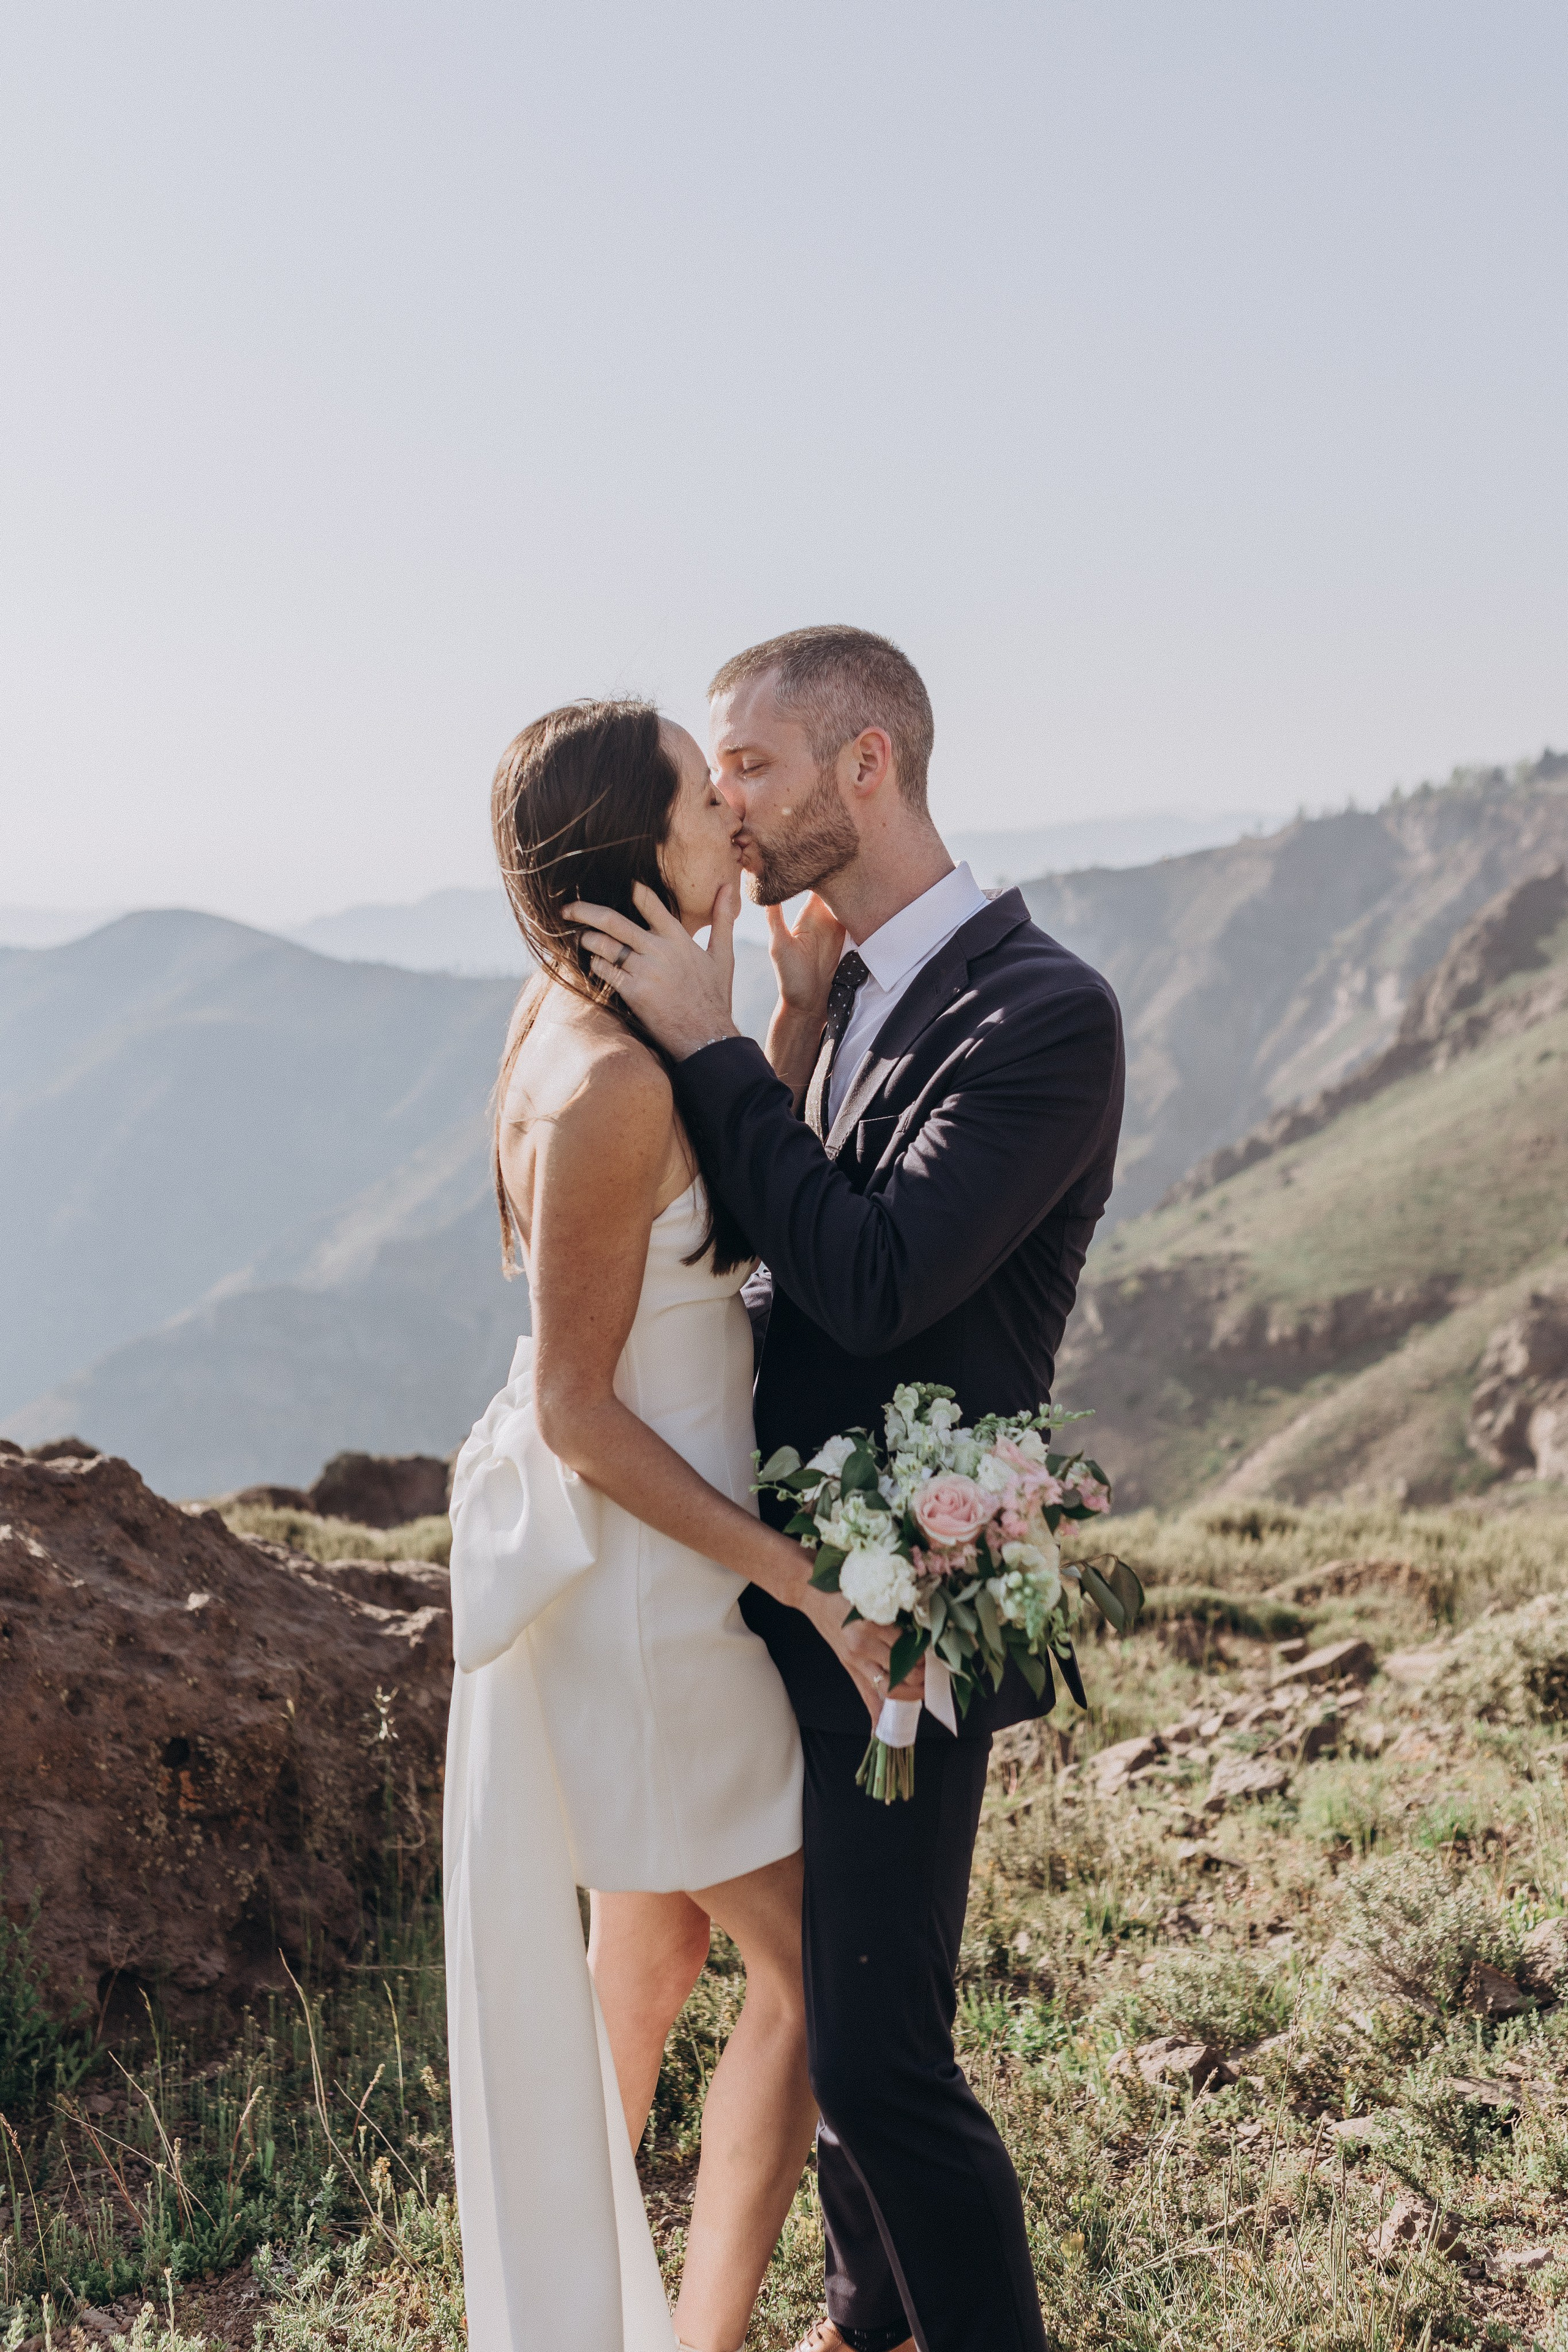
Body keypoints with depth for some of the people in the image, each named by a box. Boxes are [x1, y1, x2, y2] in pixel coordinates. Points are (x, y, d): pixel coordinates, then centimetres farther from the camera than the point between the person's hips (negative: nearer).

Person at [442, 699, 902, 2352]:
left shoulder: (586, 1012, 2)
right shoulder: (606, 1085, -26)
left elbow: (741, 1193, 13)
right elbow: (577, 1410, -23)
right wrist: (804, 1582, -20)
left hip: (635, 1558, 10)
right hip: (643, 1577, -10)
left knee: (647, 1954, 25)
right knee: (808, 1970, 6)